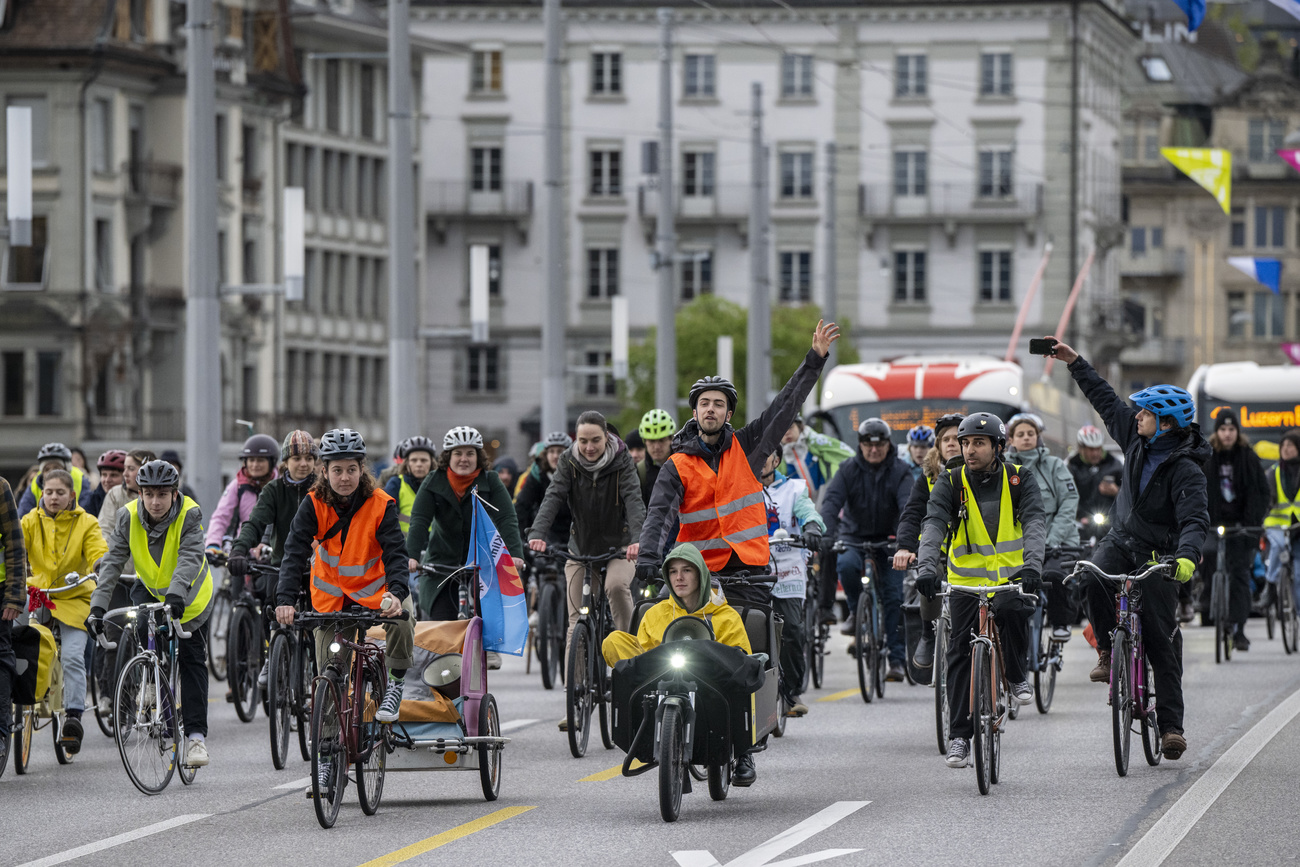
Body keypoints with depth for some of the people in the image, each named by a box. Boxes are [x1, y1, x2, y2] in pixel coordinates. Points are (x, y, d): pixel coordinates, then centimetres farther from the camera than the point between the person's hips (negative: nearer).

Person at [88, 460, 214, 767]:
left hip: (189, 596, -3)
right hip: (151, 589, 3)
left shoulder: (190, 514, -27)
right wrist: (98, 606, -35)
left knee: (192, 661, -7)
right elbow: (113, 561, -24)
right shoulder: (129, 516, -20)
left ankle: (196, 735, -6)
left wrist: (176, 593, -57)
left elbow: (190, 558, -39)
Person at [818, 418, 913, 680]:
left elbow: (907, 505, -22)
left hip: (887, 539, 0)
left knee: (894, 596, -8)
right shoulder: (849, 470, -7)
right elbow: (832, 501, -18)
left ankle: (896, 659, -2)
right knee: (847, 565, -32)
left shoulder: (900, 471, -8)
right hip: (854, 535, 0)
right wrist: (828, 535, -36)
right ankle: (856, 612, -5)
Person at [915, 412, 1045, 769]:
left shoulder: (1019, 479, -3)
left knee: (1012, 611, -33)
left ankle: (1016, 676, -5)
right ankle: (960, 735, 3)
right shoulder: (951, 482, -2)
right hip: (966, 579, 1)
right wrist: (926, 566, -33)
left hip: (1012, 576, -1)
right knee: (961, 652, -4)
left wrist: (1032, 565, -34)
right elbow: (934, 524, -15)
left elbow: (1034, 523, -16)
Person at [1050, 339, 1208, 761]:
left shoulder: (1186, 470, -19)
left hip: (1158, 556, -5)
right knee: (1094, 579, -30)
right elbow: (1106, 400, 14)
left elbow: (1195, 519, -30)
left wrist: (1187, 556, -49)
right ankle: (1108, 651, -10)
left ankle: (1171, 724, 0)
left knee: (1161, 639, -5)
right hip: (1121, 540, 5)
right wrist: (1075, 362, 17)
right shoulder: (1136, 439, 0)